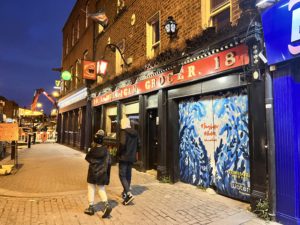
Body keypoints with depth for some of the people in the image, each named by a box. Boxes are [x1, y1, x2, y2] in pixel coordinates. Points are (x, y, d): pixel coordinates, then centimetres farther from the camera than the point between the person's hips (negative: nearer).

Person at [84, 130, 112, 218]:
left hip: (93, 172, -2)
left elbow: (87, 158, 5)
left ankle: (91, 208, 21)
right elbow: (108, 162, -4)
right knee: (101, 189, 13)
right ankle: (107, 205, -3)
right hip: (102, 173, 2)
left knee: (91, 189, 14)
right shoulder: (105, 150, -7)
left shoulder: (92, 150, -13)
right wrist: (107, 173, 6)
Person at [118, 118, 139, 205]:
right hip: (132, 157, 7)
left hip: (124, 156, -7)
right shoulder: (135, 133, 9)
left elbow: (122, 143, -26)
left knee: (122, 175, -2)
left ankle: (129, 194, -13)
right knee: (128, 175, 16)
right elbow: (137, 145, 13)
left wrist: (119, 153, -12)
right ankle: (125, 192, 28)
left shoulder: (124, 132, -14)